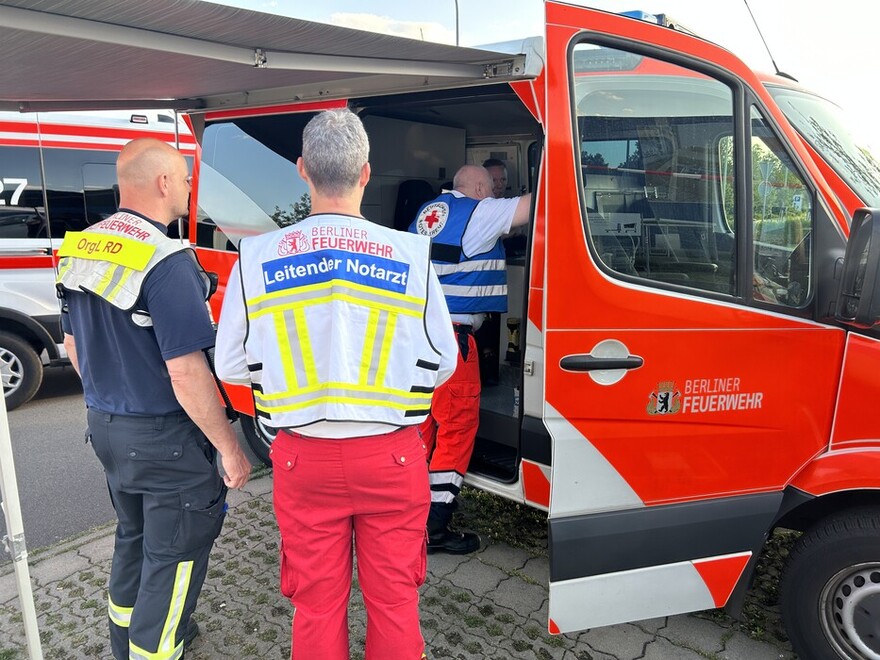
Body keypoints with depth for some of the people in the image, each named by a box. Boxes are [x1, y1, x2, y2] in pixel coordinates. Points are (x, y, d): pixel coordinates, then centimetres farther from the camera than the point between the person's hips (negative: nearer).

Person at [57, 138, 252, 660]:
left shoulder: (82, 249, 3)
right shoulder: (166, 262, -24)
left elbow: (73, 346, 13)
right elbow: (186, 373, -27)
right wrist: (230, 448, -18)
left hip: (105, 427, 9)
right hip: (165, 439, -9)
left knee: (134, 536, 27)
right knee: (174, 555, 9)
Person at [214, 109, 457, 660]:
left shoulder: (257, 257, -9)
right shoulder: (411, 254, -11)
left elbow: (231, 367, 0)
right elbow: (442, 365, -3)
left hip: (304, 459, 1)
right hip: (392, 455, 0)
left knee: (316, 605, 18)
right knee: (394, 598, 18)